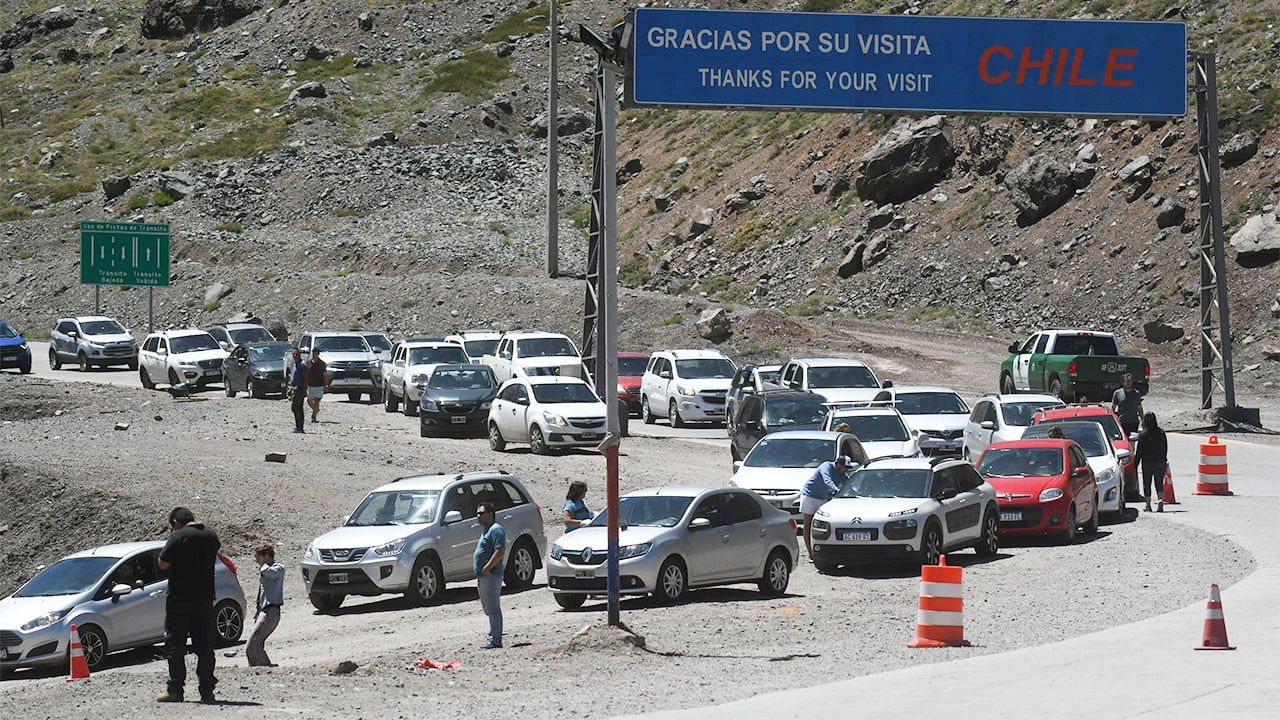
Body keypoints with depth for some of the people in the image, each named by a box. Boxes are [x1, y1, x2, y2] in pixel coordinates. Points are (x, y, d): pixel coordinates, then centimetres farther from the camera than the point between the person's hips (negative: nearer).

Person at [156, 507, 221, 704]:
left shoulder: (178, 537, -13)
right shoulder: (211, 536, 7)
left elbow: (163, 564, -11)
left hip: (180, 600, -5)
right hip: (205, 599, 5)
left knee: (175, 645, 1)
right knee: (204, 646, 8)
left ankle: (175, 690, -2)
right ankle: (207, 691, 6)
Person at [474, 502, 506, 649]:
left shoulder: (496, 530, -11)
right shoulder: (486, 530, 21)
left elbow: (500, 551, -21)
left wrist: (487, 568, -21)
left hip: (491, 575, -11)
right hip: (482, 576, 11)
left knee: (493, 609, -10)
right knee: (489, 609, 13)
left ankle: (495, 640, -12)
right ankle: (493, 638, 17)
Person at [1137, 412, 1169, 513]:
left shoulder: (1143, 435, -12)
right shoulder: (1161, 432, -1)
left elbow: (1139, 452, -10)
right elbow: (1165, 448, 8)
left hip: (1147, 463, -3)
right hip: (1160, 462, 3)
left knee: (1147, 484, 9)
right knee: (1159, 483, 7)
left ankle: (1148, 505, 10)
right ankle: (1160, 500, -16)